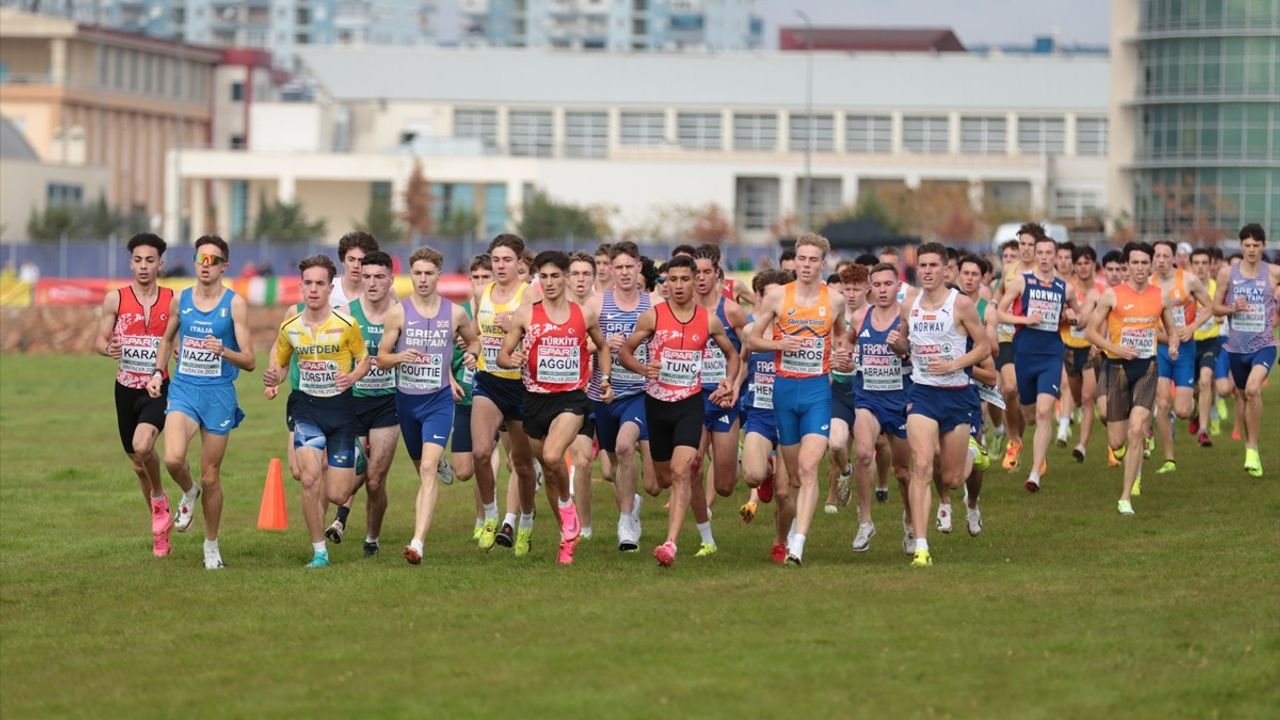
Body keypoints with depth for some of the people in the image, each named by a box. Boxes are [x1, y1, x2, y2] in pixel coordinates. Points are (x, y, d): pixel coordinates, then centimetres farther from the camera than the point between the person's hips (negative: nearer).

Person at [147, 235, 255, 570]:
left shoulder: (235, 304, -5)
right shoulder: (180, 300, 5)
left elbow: (249, 362, -8)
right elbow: (167, 340, 25)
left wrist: (223, 350, -26)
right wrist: (158, 372, 10)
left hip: (219, 393, -2)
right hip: (183, 389, 2)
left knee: (210, 476, 4)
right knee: (173, 459, -23)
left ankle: (212, 544, 23)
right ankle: (189, 493, 12)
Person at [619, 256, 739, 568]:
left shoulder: (709, 321, 1)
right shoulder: (652, 316, -4)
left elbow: (732, 354, 17)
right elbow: (624, 351, 2)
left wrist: (729, 382, -1)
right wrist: (643, 368, -18)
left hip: (690, 403, -1)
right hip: (657, 401, 1)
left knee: (680, 472, -19)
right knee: (663, 479, 11)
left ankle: (671, 543, -25)